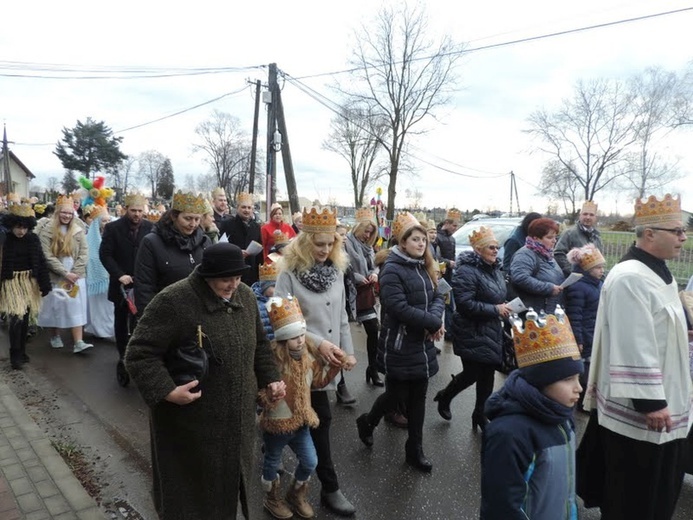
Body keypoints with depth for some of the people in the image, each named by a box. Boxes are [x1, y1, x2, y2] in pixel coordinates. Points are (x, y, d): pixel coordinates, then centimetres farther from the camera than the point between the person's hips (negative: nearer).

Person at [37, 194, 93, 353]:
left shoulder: (78, 230, 3)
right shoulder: (47, 231, -4)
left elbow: (84, 253, 1)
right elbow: (47, 256, -10)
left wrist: (74, 272, -9)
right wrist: (65, 273, -15)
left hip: (76, 276, 1)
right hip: (56, 276, -1)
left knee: (76, 308, -2)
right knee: (56, 306, 9)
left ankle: (78, 343, -4)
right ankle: (55, 336, 29)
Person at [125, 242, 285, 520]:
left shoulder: (245, 296, 0)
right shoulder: (173, 301, -21)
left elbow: (259, 344, 13)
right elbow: (139, 353, -17)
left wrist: (270, 378, 5)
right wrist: (167, 391, -26)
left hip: (237, 418, 6)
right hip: (190, 423, -5)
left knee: (229, 484, 22)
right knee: (192, 492, 13)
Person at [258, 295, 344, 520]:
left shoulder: (309, 352, -6)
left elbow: (318, 380, 7)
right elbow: (262, 396, -23)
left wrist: (335, 365, -6)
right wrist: (269, 396, -45)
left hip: (301, 421, 6)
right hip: (276, 424, -5)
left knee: (310, 462, 14)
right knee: (272, 463, 18)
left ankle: (296, 493, 43)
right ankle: (272, 499, 45)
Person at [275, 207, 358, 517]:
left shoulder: (336, 271, 4)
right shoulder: (289, 273, -14)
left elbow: (342, 317, 9)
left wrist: (349, 351, 4)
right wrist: (318, 342, -23)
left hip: (329, 359, 6)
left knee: (315, 419, 17)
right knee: (321, 419, 1)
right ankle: (330, 488, 17)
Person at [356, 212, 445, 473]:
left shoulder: (424, 268, 11)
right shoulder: (392, 270, -16)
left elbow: (438, 297, 7)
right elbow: (400, 308, -25)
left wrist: (435, 317, -14)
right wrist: (434, 323, -19)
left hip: (423, 345, 7)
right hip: (399, 347, -7)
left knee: (418, 398, 14)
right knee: (397, 395, 6)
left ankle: (415, 450, 29)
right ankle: (367, 422, 36)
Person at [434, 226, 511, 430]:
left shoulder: (494, 269, 10)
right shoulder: (467, 270, -19)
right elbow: (465, 304, -26)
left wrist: (504, 308, 2)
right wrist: (495, 309, -22)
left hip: (491, 331, 8)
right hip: (473, 333, -8)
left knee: (488, 374, 12)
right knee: (472, 373, 0)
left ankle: (480, 414, 29)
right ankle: (444, 397, 27)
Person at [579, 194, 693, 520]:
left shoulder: (661, 275, 11)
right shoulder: (630, 277, -23)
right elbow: (633, 347, -27)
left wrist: (663, 401, 24)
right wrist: (650, 402, -25)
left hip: (666, 408, 10)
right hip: (638, 414, -10)